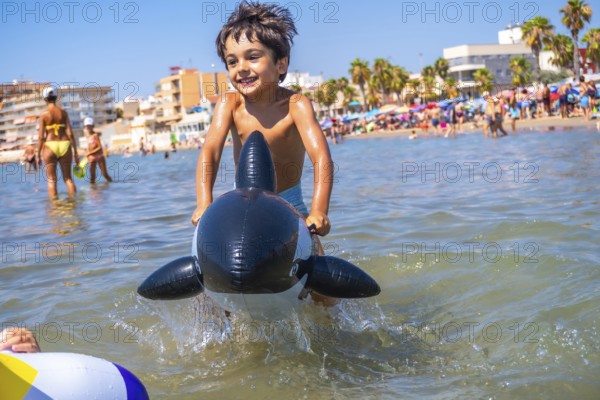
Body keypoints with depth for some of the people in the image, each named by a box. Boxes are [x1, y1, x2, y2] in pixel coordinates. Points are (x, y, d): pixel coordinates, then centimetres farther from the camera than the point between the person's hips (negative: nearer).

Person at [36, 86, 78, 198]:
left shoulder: (43, 114, -3)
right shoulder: (63, 112, 2)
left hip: (50, 147, -2)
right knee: (68, 178, 11)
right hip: (64, 145, 2)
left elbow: (41, 137, -6)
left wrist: (38, 155, 1)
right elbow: (70, 133, -2)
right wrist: (75, 152, 3)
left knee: (51, 180, 5)